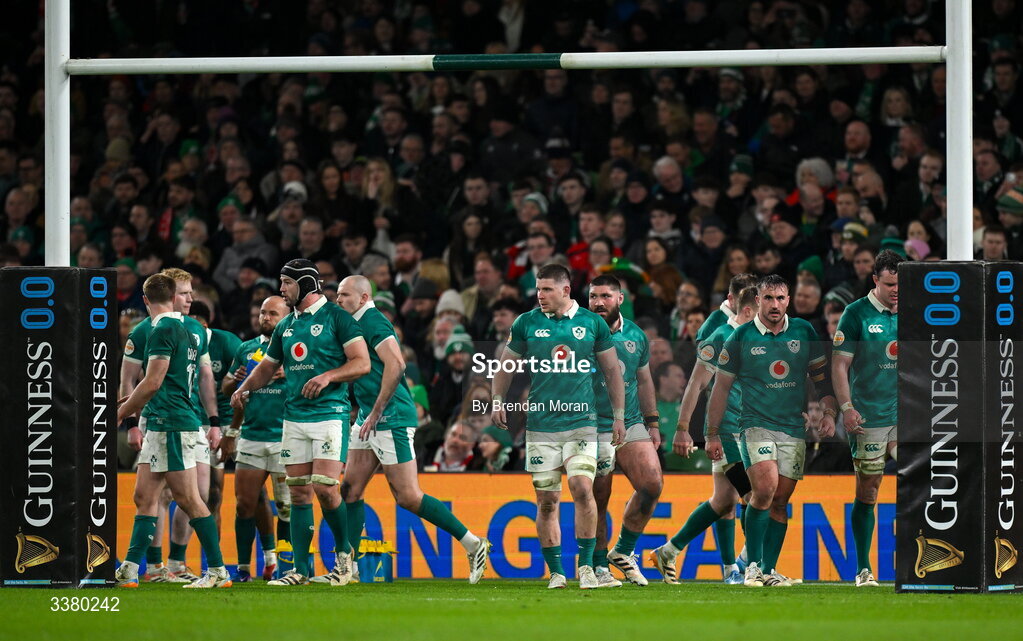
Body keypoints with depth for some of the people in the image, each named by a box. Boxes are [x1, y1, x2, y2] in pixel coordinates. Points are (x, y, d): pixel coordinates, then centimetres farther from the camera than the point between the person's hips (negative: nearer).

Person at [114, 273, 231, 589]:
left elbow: (153, 383, -16)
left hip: (171, 425, -10)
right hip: (158, 426, 10)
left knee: (188, 499, -7)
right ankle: (129, 571, 7)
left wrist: (120, 414, -6)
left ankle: (218, 571, -4)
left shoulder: (163, 330, -12)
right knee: (145, 497, 7)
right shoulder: (182, 330, 17)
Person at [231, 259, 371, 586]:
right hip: (294, 418, 6)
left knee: (324, 487, -15)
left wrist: (328, 376, -21)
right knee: (298, 493, 3)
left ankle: (344, 551, 8)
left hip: (329, 414, -6)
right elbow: (267, 367, 27)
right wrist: (243, 389, 10)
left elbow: (362, 363, -8)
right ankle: (301, 569, 5)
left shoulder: (336, 317, -3)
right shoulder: (286, 326, 17)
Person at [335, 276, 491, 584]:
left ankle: (473, 544, -2)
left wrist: (375, 414, -23)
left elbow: (396, 364, -26)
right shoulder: (358, 324, 16)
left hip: (391, 419, -10)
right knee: (350, 489, 6)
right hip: (369, 420, 10)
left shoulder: (372, 322, -14)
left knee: (408, 497, -9)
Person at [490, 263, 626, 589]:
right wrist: (498, 401, 4)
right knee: (547, 500, 1)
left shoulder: (592, 323, 3)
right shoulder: (526, 323, 5)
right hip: (541, 425, 1)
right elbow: (506, 366, 17)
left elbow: (612, 370, 11)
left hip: (581, 422, -1)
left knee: (582, 488, -17)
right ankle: (556, 572, 9)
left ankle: (586, 565, -7)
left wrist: (619, 416, 9)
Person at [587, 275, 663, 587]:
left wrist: (653, 423, 18)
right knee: (597, 501, -4)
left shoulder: (636, 335, 9)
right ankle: (599, 567, 9)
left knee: (652, 485, -10)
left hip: (631, 424, 4)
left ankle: (623, 551, 8)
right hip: (592, 429, -4)